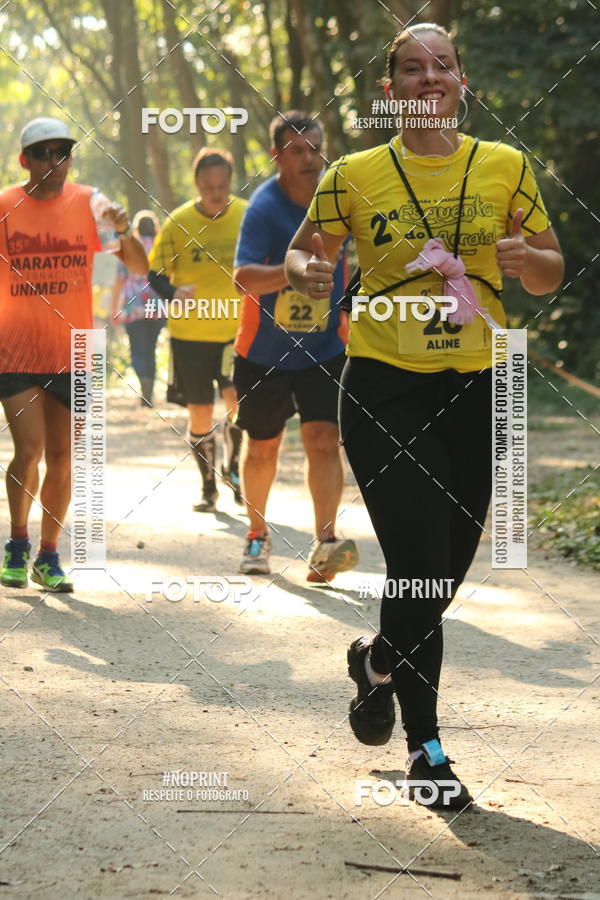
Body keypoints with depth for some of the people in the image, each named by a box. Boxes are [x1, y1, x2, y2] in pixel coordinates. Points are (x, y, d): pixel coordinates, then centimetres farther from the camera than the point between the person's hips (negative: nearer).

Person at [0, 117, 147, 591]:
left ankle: (48, 557, 20)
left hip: (72, 354, 1)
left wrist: (125, 231, -22)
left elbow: (139, 266, -5)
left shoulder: (89, 204, -1)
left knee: (62, 459, 6)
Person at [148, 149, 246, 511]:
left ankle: (233, 467, 10)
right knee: (200, 412, 5)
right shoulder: (178, 223, -4)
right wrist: (174, 293, -20)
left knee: (237, 399, -18)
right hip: (190, 332, 0)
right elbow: (156, 273, 0)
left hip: (238, 329, 0)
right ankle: (209, 490, 22)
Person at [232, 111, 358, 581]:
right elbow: (244, 278, -34)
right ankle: (258, 536, 33)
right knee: (262, 450, 12)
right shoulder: (264, 206, -19)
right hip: (264, 351, -2)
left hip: (325, 348, 2)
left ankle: (324, 543, -19)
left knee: (323, 440, -15)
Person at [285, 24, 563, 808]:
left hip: (475, 390, 3)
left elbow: (552, 275, 10)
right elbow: (302, 249, 12)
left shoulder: (506, 168, 4)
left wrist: (527, 259, -13)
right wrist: (307, 273, -12)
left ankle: (378, 660, 42)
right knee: (420, 568, -9)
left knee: (448, 570, 10)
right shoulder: (356, 176, -1)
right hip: (384, 390, -3)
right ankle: (425, 747, 6)